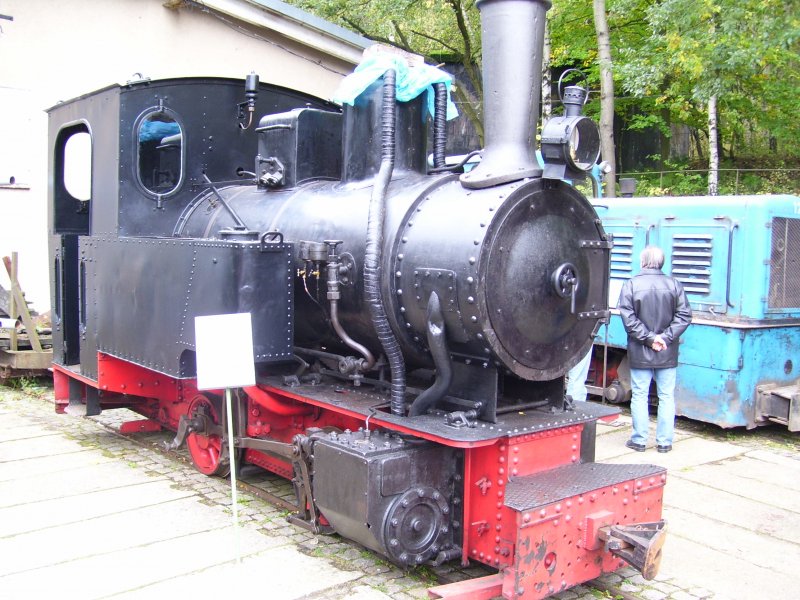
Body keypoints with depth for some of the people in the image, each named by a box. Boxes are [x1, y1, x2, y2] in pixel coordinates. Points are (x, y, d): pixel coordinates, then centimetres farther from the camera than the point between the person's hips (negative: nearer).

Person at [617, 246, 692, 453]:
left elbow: (628, 318, -14)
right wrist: (665, 337, -8)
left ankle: (639, 440, 13)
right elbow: (684, 316, -6)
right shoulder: (674, 285, -3)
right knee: (667, 396, 10)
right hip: (667, 353, 1)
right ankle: (664, 441, 14)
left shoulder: (630, 285, -8)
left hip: (640, 353, -1)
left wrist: (648, 338, -11)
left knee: (639, 395, 8)